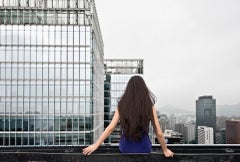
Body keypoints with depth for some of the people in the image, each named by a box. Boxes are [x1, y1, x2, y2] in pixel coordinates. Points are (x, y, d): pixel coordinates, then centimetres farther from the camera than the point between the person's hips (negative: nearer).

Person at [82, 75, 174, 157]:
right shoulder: (149, 106, -9)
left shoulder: (122, 105, -5)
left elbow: (111, 128, -8)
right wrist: (165, 150, 7)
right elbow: (159, 133, -7)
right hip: (143, 148, -1)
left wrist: (96, 144, -2)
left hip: (125, 148, 1)